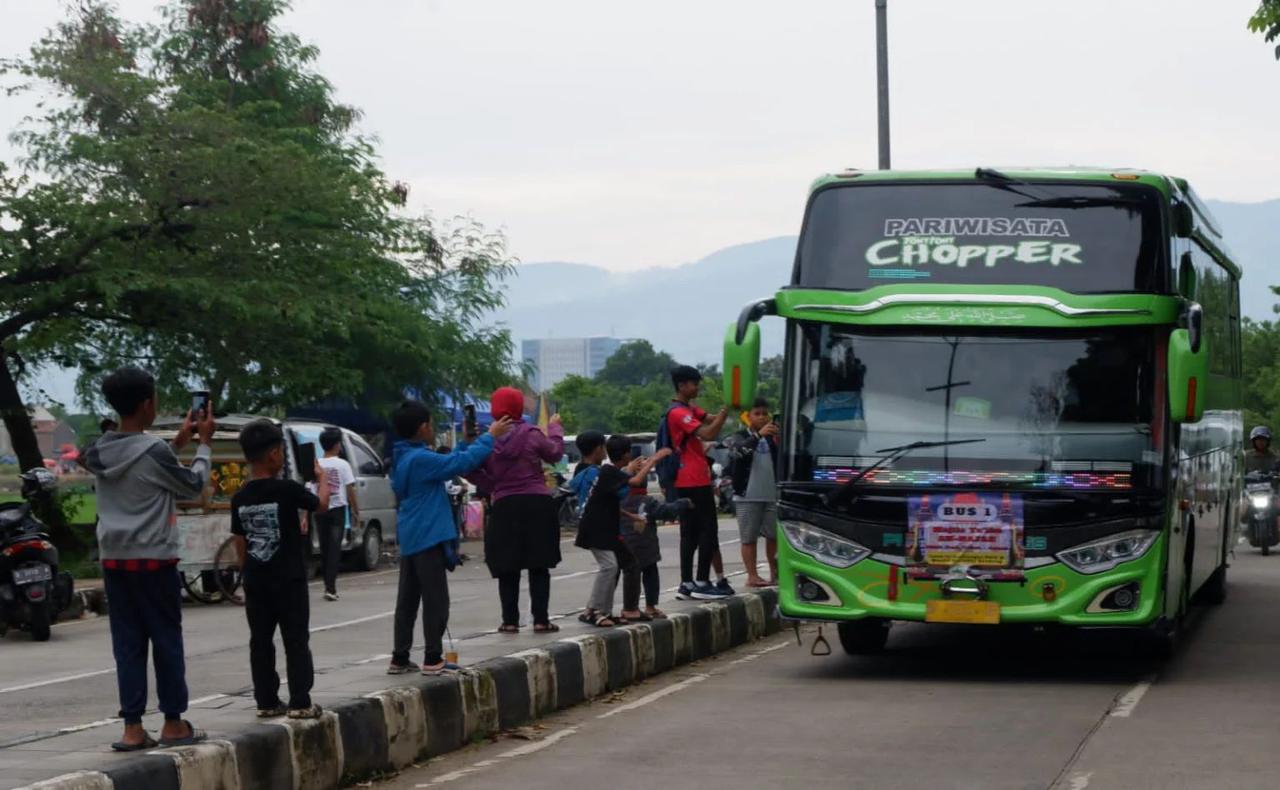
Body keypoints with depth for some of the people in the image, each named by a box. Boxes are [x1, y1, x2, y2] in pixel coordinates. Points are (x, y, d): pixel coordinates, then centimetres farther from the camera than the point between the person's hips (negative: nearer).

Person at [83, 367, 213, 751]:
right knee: (167, 640, 5)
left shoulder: (100, 453, 6)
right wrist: (203, 444, 11)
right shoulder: (153, 451, -15)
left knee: (128, 643, 6)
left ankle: (133, 728, 3)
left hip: (114, 560, 6)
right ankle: (173, 723, 10)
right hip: (154, 560, -6)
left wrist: (178, 443, 25)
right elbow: (193, 486, 0)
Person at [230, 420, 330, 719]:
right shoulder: (287, 489, -13)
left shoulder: (240, 498, 2)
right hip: (288, 579, -4)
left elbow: (240, 543, 8)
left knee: (261, 642, 9)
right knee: (296, 641, 1)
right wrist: (322, 477, 18)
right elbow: (321, 505, 2)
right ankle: (300, 703, -2)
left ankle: (267, 702, 11)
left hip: (255, 582, 4)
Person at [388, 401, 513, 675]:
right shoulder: (420, 459, -17)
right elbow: (461, 463, -20)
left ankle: (399, 659, 13)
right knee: (435, 600, -5)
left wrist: (465, 443, 27)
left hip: (410, 539, 10)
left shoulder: (404, 459, 13)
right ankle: (432, 659, -4)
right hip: (428, 538, -10)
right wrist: (490, 437, -10)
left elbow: (448, 463, 25)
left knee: (408, 600, 11)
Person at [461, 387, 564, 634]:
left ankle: (510, 620, 8)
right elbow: (554, 453, 11)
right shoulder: (531, 434, -5)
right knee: (539, 565, 5)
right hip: (537, 503, -1)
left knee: (508, 568, 9)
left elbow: (472, 472, -2)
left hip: (504, 506, 1)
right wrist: (555, 428, 29)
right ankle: (541, 619, 2)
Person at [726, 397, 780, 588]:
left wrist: (779, 441, -13)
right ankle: (752, 576, 1)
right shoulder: (740, 437, 2)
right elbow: (739, 451, -20)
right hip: (748, 496, -4)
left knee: (774, 536, 5)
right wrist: (759, 435, -35)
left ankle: (775, 573, 15)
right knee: (749, 538, -1)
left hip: (772, 495, 4)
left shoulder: (772, 438, 14)